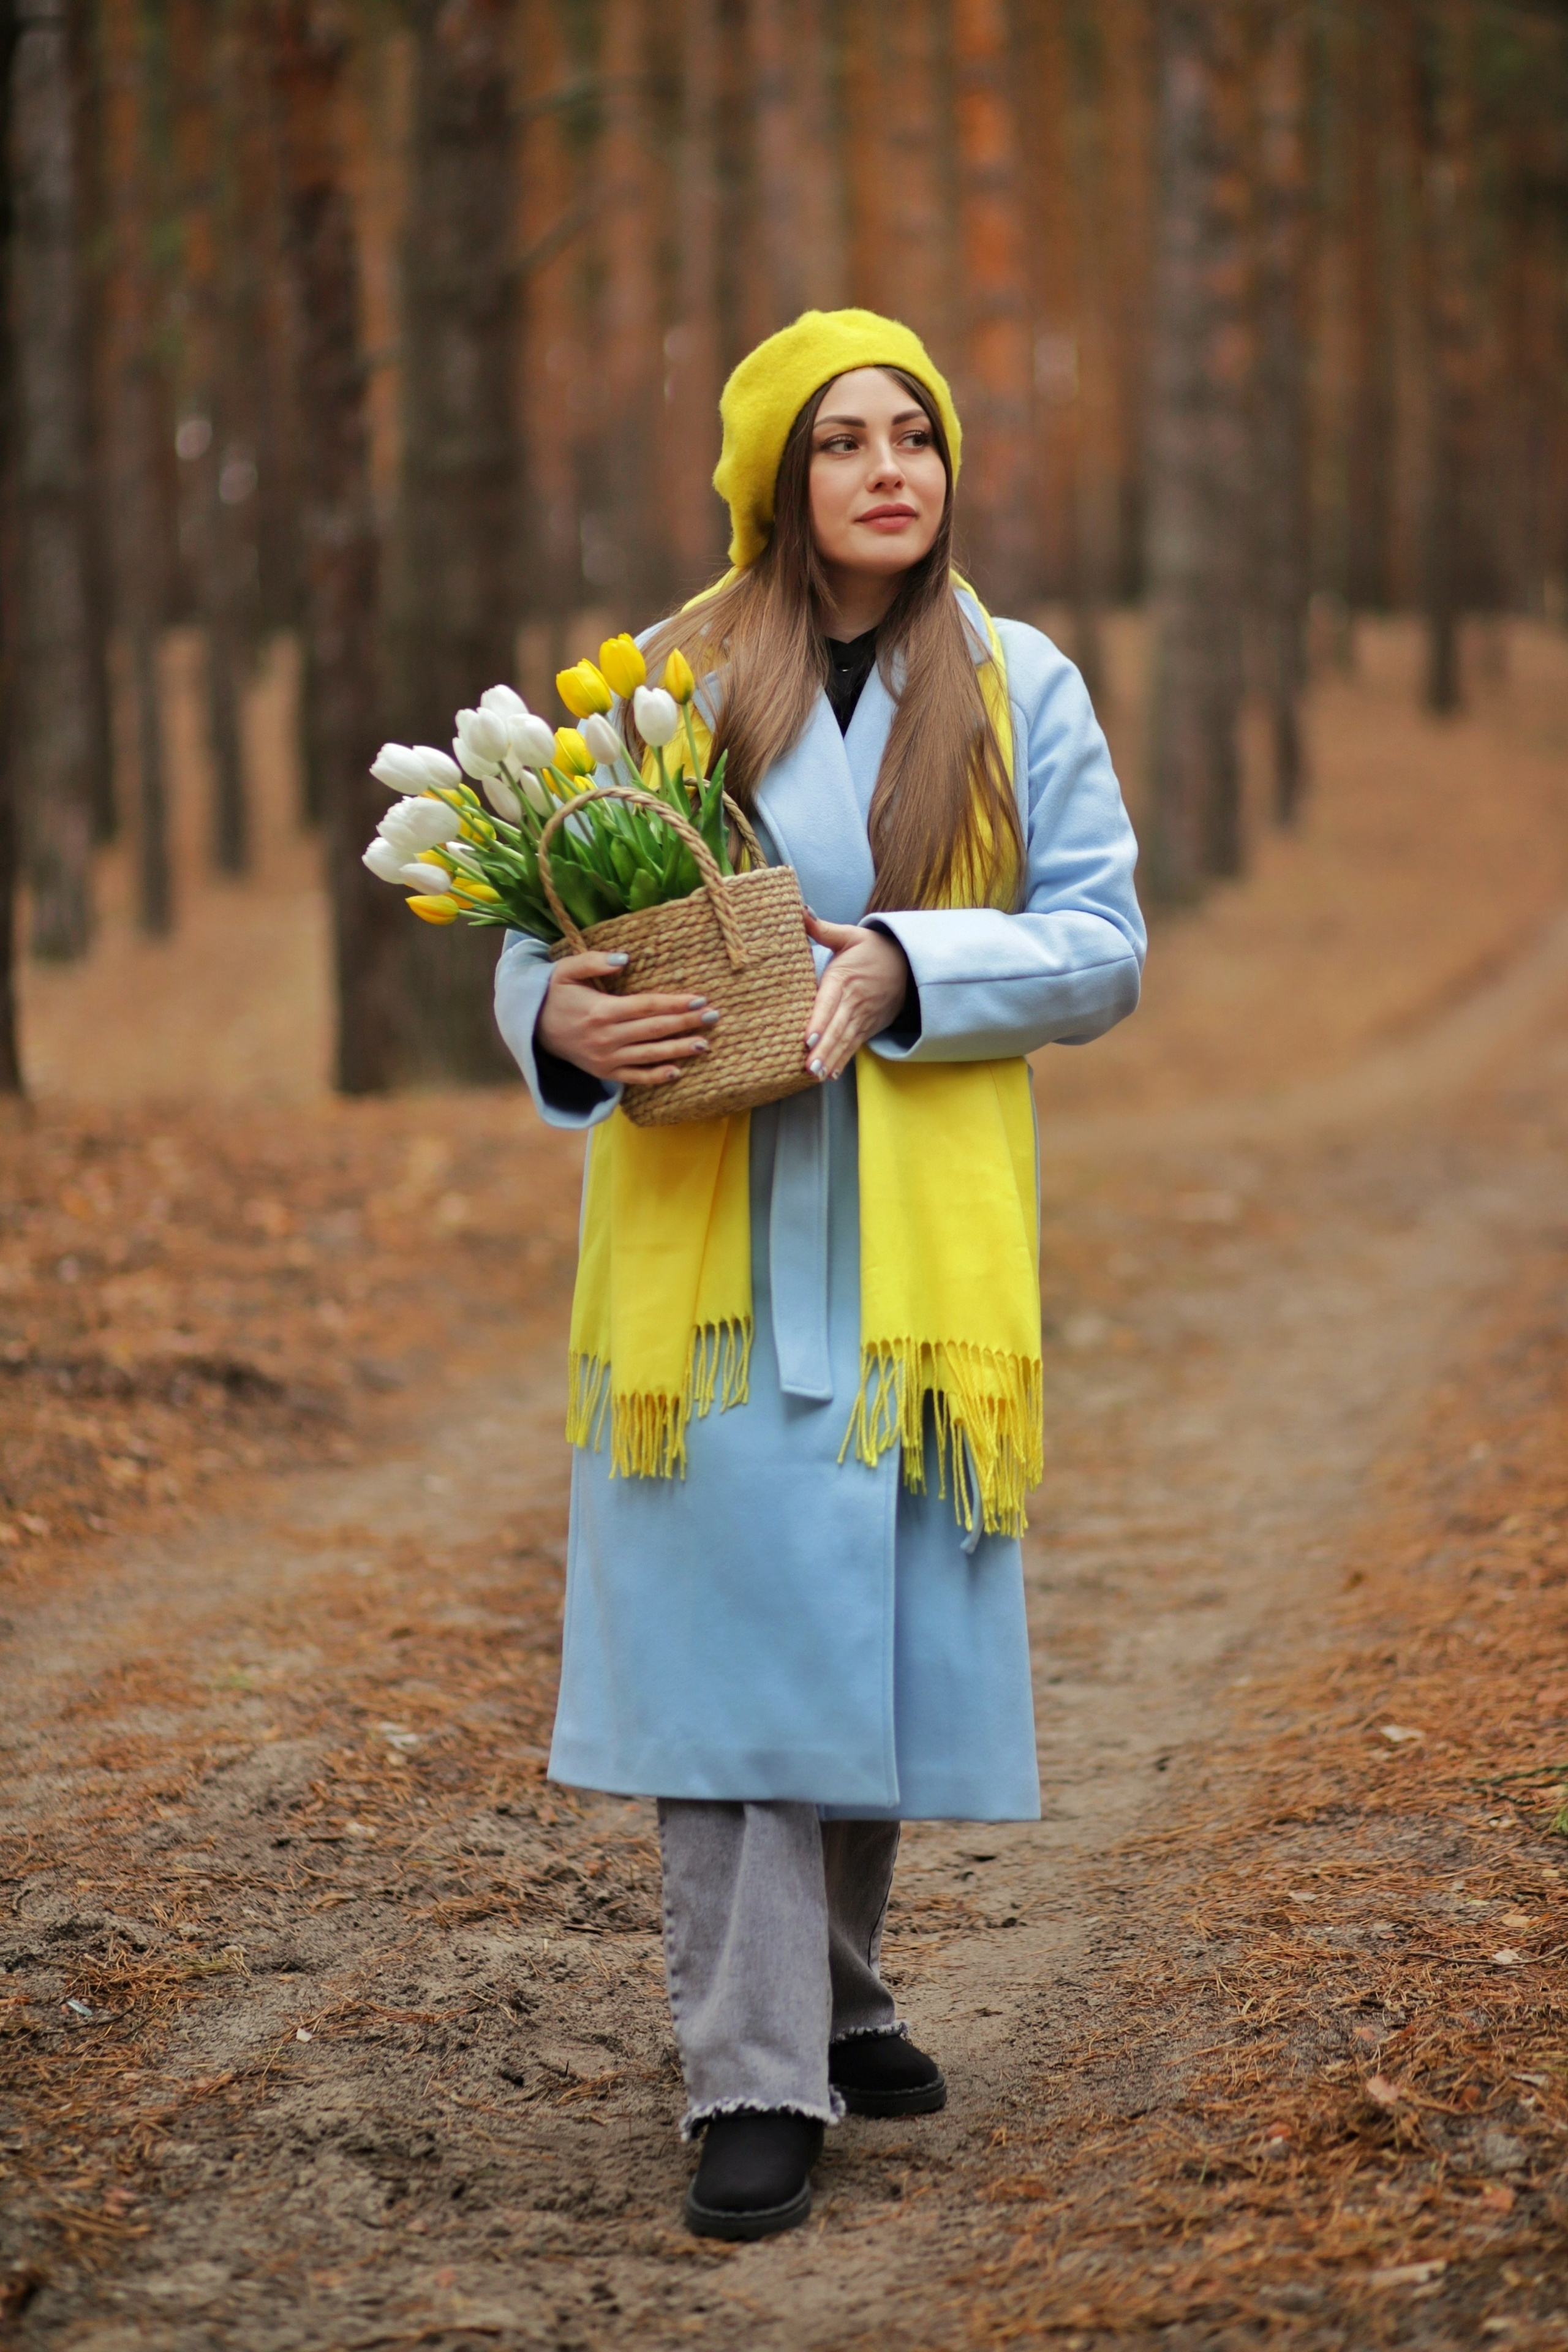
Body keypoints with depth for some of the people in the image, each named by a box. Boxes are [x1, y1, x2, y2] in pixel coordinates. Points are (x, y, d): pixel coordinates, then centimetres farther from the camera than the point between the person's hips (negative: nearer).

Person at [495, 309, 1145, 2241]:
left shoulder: (1022, 694, 7)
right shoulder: (667, 684, 5)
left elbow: (1103, 947, 1)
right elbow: (547, 927, 5)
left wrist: (903, 968, -16)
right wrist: (561, 1021, -19)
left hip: (922, 1237, 1)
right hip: (710, 1229, -1)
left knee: (881, 1619, 6)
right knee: (734, 1625, -7)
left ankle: (833, 1993, 28)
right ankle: (754, 2080, -4)